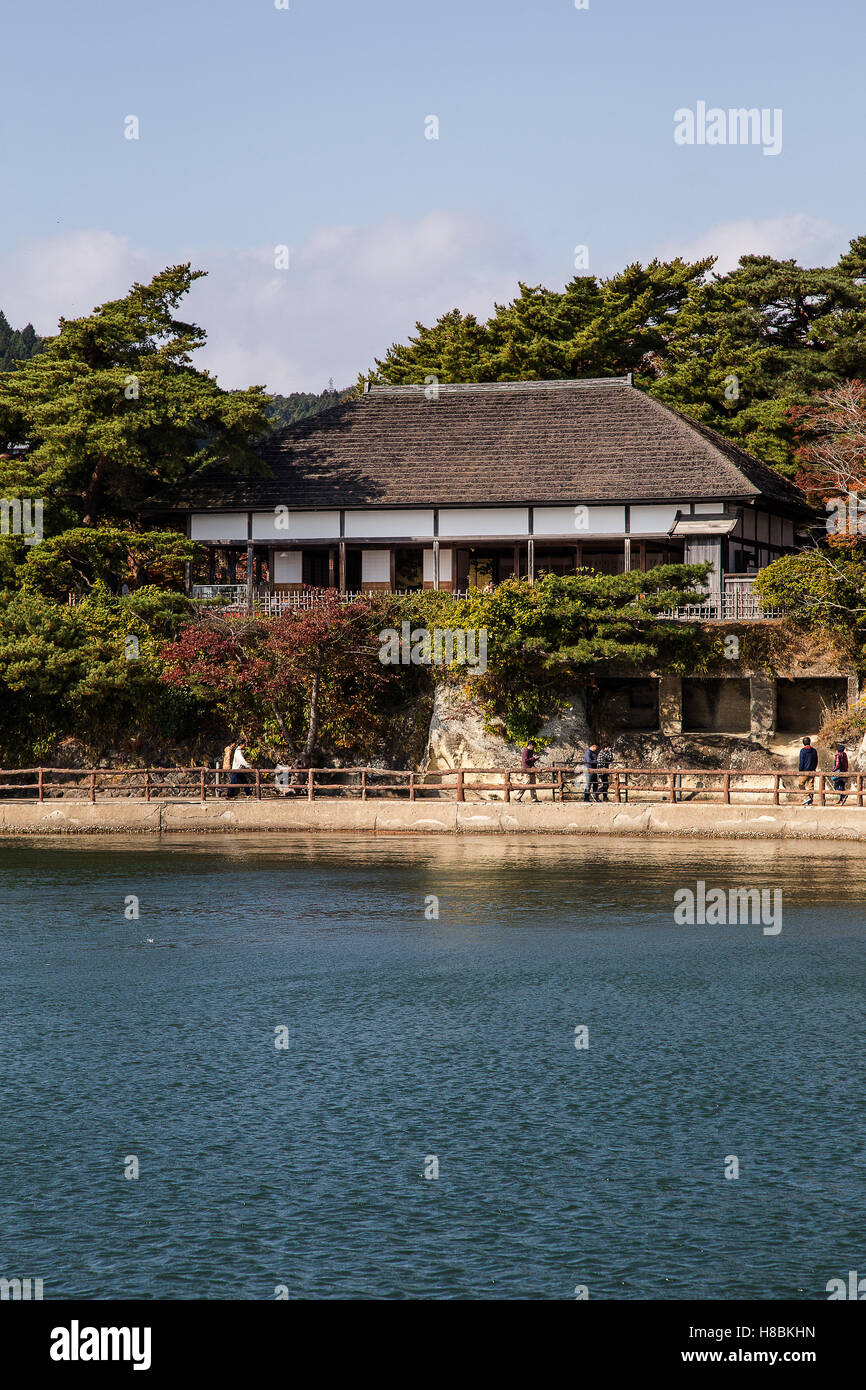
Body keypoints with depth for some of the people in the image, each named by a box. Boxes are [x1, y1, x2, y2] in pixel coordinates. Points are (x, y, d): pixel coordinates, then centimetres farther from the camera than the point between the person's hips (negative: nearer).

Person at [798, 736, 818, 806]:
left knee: (802, 785, 5)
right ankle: (810, 801, 6)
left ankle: (807, 797, -11)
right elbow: (816, 761, 11)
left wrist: (799, 771, -2)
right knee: (811, 786, 7)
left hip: (804, 771, -5)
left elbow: (801, 762, -10)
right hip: (812, 771, 5)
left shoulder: (803, 751, -10)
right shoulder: (814, 751, 4)